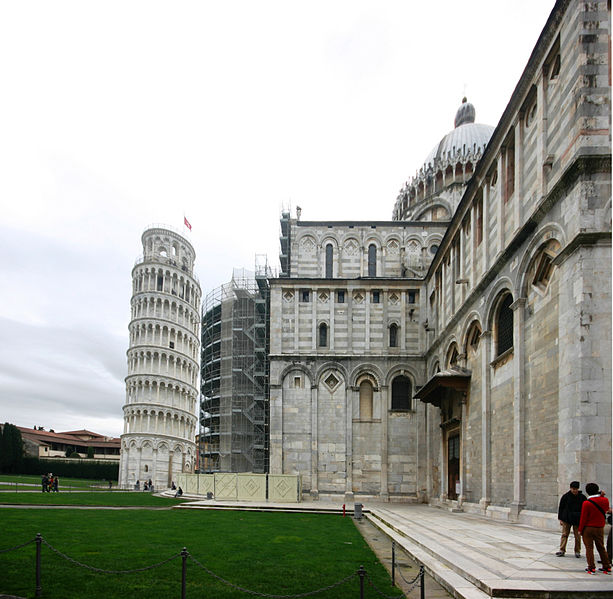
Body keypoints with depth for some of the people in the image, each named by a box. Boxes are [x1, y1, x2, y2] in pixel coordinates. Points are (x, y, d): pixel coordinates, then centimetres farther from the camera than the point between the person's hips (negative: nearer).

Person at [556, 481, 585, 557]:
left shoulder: (582, 497, 1)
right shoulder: (565, 496, -1)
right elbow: (561, 508, 5)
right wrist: (560, 519, 1)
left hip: (578, 520, 0)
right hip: (566, 519, 0)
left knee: (577, 536, 4)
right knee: (564, 534, -1)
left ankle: (577, 551, 15)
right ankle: (562, 550, 0)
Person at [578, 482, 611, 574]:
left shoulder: (586, 503, -16)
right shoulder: (605, 500, -5)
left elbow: (583, 518, -12)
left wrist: (580, 529, -1)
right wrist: (601, 496, 12)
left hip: (588, 528, -4)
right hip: (600, 528, 4)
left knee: (589, 548, 4)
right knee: (601, 548, 15)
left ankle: (591, 568, 3)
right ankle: (607, 567, 19)